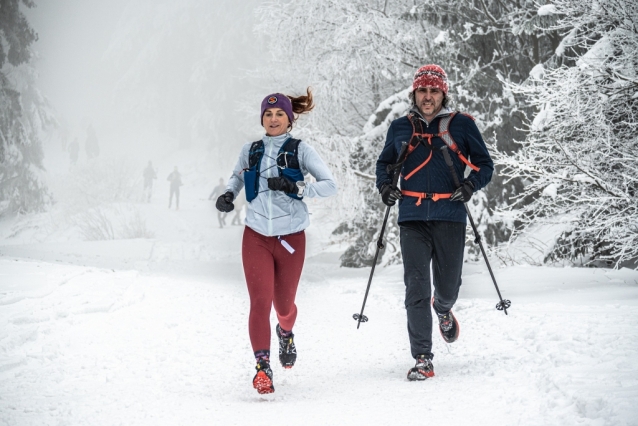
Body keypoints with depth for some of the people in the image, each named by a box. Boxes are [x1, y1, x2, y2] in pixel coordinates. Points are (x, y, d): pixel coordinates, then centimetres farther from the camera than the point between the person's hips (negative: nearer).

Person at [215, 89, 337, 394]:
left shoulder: (300, 150, -3)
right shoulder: (250, 151, 5)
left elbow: (329, 185, -9)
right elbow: (238, 175, 26)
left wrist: (295, 188, -22)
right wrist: (228, 194, 6)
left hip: (290, 239, -1)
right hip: (256, 237, 1)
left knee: (284, 304, 12)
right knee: (260, 301, -15)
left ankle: (286, 333, 47)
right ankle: (262, 365, -14)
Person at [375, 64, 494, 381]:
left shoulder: (462, 125, 5)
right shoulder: (400, 128, 11)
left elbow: (485, 164, 9)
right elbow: (384, 163, 24)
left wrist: (471, 184, -11)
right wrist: (384, 186, 4)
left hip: (449, 218, -1)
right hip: (413, 218, 1)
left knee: (448, 286, 8)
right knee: (416, 289, -8)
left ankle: (443, 309, 47)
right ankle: (422, 358, -6)